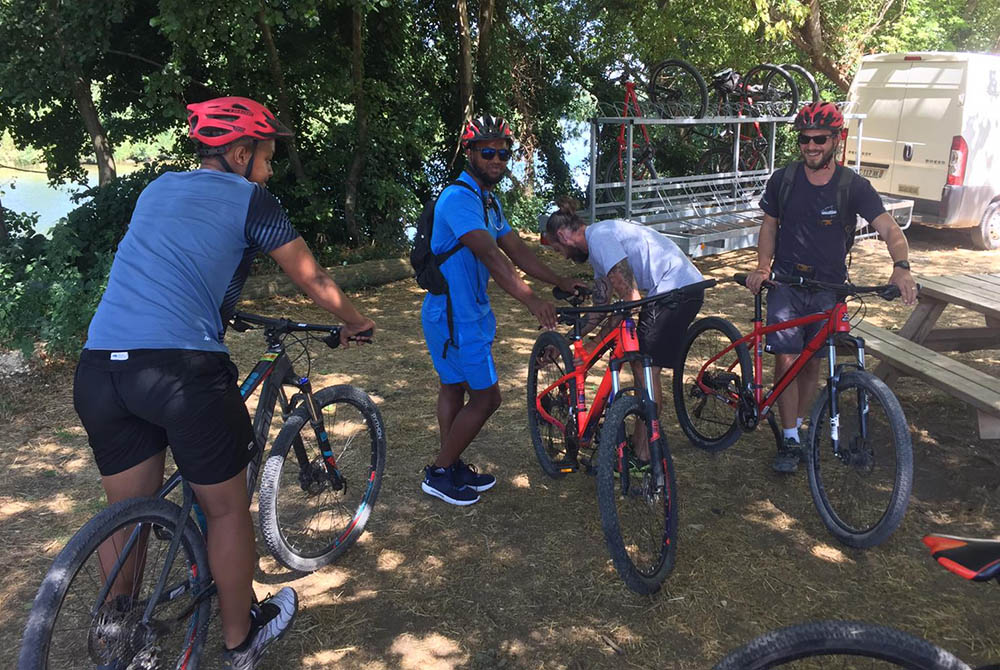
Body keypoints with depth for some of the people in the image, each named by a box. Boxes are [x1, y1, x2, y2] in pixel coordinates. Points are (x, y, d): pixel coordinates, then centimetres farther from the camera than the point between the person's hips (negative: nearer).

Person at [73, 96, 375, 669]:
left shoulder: (157, 188, 22)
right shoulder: (250, 199, 4)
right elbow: (314, 280, 11)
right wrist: (355, 321, 29)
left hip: (99, 365, 6)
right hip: (181, 368, -6)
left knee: (127, 512, 21)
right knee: (227, 510, 13)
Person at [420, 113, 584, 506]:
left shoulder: (488, 201, 11)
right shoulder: (459, 199, -21)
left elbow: (518, 251, 10)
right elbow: (490, 256, -33)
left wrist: (562, 283, 4)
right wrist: (531, 301, -41)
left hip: (466, 313, 10)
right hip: (455, 317, -10)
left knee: (454, 388, 18)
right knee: (486, 397, -3)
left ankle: (451, 467, 32)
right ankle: (439, 474, 10)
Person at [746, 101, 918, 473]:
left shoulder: (853, 186, -8)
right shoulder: (783, 179, -3)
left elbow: (890, 229, -17)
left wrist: (901, 267, -36)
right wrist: (762, 266, -5)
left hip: (828, 288, 0)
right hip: (786, 283, 0)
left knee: (812, 363, 8)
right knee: (786, 359, -9)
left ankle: (799, 425, 29)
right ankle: (790, 441, 1)